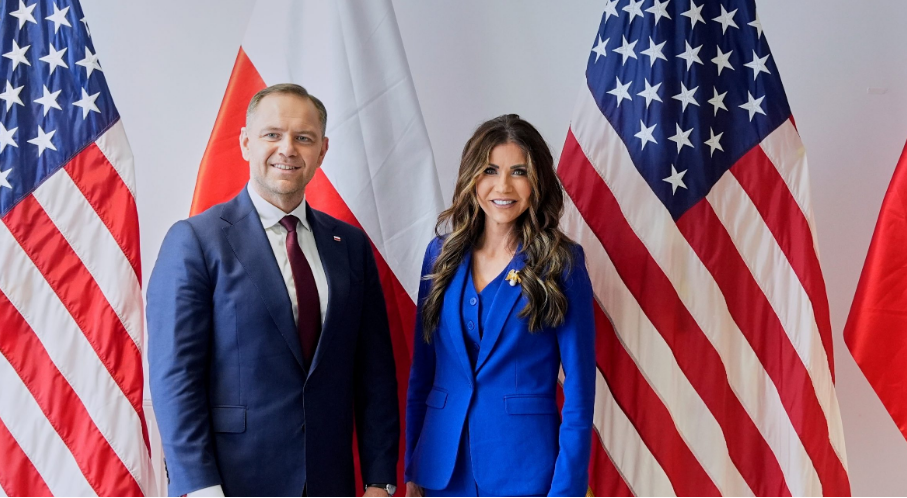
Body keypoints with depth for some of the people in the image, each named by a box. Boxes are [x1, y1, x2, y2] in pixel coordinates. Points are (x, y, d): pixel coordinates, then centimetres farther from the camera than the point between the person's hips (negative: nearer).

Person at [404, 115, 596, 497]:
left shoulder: (562, 264, -7)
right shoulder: (442, 254, 3)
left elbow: (579, 385, -7)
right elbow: (422, 369, 7)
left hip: (524, 467, -3)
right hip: (443, 466, 3)